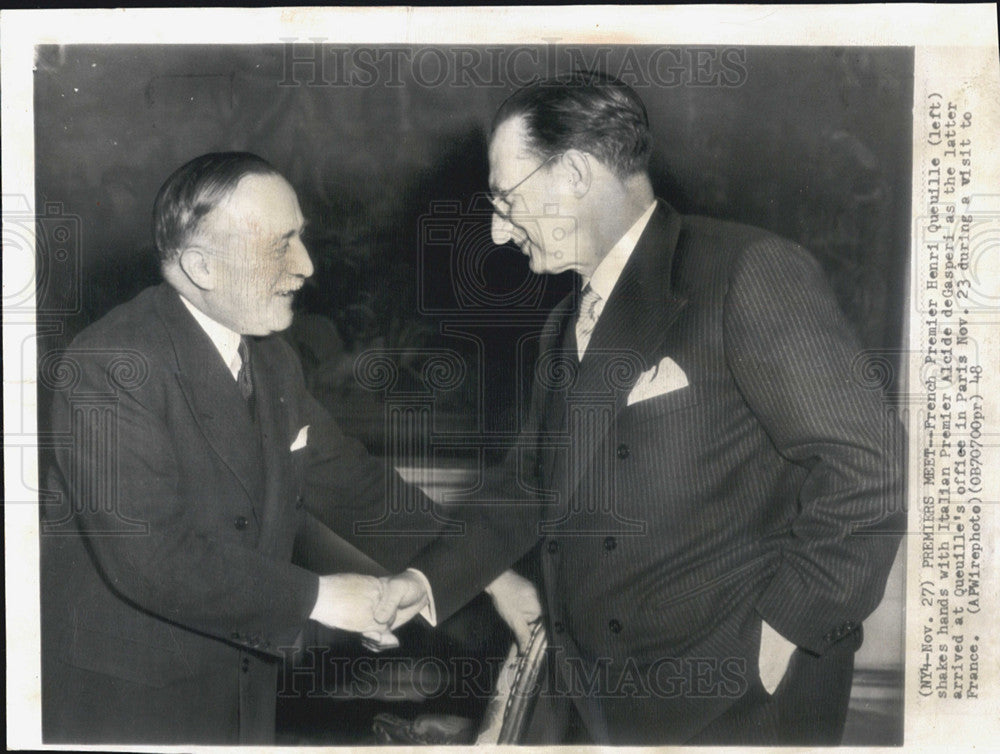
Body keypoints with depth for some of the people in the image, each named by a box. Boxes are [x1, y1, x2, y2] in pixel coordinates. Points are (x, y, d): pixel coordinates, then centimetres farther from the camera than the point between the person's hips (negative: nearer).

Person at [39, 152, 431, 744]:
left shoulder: (271, 358, 4)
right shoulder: (108, 368, -23)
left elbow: (348, 483, 6)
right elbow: (148, 555, -30)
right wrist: (315, 597, -25)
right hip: (120, 704, -7)